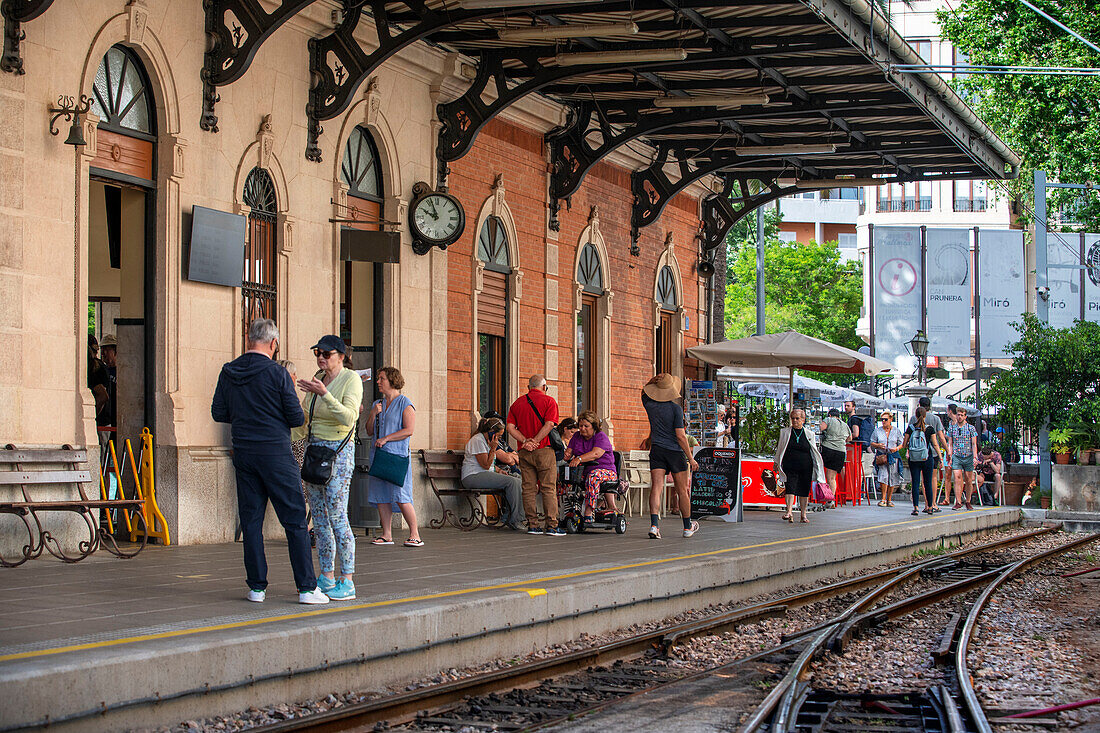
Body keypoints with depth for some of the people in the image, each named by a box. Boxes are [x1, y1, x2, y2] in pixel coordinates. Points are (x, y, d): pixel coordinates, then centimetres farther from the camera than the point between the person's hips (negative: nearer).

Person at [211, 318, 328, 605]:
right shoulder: (277, 373, -10)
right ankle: (307, 587, -3)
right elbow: (296, 417, -8)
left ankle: (257, 587, 8)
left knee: (251, 521, 9)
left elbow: (218, 413, 9)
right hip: (276, 453, -5)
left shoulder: (228, 373, 4)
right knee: (295, 520, -1)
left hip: (243, 453, 5)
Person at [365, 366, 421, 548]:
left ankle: (415, 534, -5)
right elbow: (369, 431, 18)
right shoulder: (378, 404, 18)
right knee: (381, 496, 3)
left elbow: (409, 430, -10)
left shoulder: (405, 403, -2)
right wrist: (373, 414, 1)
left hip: (397, 455, -7)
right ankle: (387, 535, 7)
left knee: (401, 496, -11)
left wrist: (386, 438, -15)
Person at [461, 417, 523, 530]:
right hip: (473, 477, -10)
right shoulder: (477, 440, -14)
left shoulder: (486, 440, 19)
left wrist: (497, 472, 10)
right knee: (511, 481, -23)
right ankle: (514, 519, -19)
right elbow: (485, 465, -17)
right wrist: (493, 448, -16)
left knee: (517, 481, -4)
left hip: (484, 475, 10)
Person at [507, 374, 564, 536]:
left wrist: (526, 441, -6)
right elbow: (549, 425, -14)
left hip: (524, 452, 4)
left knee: (529, 488, 6)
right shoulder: (549, 401, -1)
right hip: (544, 450, -4)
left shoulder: (517, 403, 12)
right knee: (548, 488, -2)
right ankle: (552, 525, -6)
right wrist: (534, 442, -12)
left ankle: (532, 524, 5)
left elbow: (511, 428, 3)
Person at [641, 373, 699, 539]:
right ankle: (688, 527, 23)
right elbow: (680, 435, -14)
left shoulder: (649, 404, -1)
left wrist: (653, 381, 6)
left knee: (656, 487, -7)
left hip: (657, 450, 3)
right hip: (675, 451, -3)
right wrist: (691, 458, -9)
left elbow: (644, 391, 24)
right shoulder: (675, 408, -12)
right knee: (682, 490, 10)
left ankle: (654, 524, -25)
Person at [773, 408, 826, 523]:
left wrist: (819, 464, 7)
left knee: (804, 491, 4)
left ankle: (803, 515, 13)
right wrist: (776, 463, 14)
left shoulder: (809, 434, 11)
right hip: (789, 467, -1)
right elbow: (780, 449, 16)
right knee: (790, 488, -15)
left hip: (805, 467, 1)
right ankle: (789, 512, -23)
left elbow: (814, 452, 15)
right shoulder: (784, 432, 11)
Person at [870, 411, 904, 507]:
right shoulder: (877, 431, 7)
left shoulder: (896, 431, 7)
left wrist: (896, 448, -11)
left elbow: (901, 444, 10)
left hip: (893, 456, 1)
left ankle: (889, 500, 14)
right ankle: (883, 499, -8)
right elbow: (872, 443, 11)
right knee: (883, 476, -16)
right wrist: (878, 445, -10)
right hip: (881, 456, -1)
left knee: (892, 479, 2)